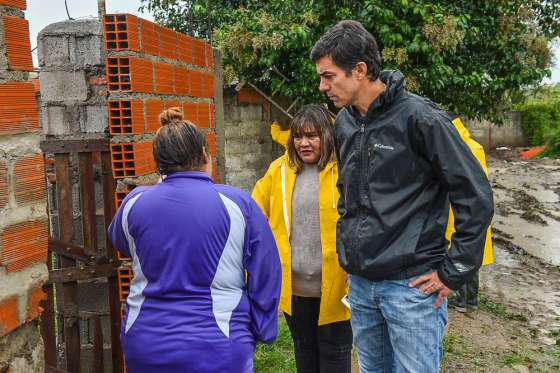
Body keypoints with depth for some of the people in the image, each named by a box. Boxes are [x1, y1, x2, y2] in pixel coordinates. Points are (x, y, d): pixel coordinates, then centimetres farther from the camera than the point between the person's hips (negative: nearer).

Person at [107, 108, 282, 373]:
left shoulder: (134, 203, -4)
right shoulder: (238, 204, -10)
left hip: (144, 348, 3)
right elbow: (265, 277, -5)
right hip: (216, 351, -2)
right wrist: (260, 331, 8)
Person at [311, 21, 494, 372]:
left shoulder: (419, 117, -15)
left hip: (412, 285, -6)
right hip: (360, 283, 7)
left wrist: (453, 272, -12)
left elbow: (476, 196, -14)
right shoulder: (344, 122, 7)